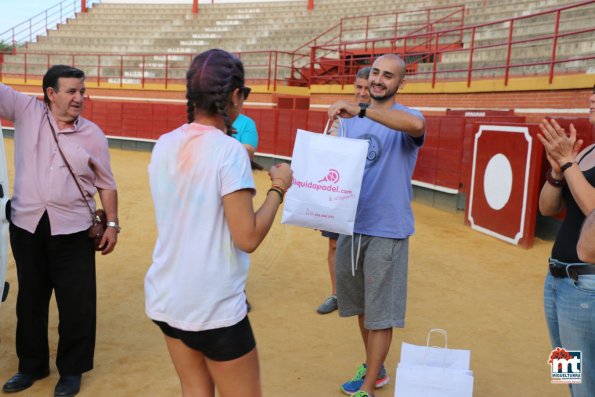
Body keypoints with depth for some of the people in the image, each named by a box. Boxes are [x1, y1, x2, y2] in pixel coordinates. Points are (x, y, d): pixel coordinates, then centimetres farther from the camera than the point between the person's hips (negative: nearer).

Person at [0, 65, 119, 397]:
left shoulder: (93, 134, -1)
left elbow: (106, 183, 3)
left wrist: (112, 224, 0)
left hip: (73, 230, -2)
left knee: (77, 303, 4)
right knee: (30, 299, 17)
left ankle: (72, 369, 24)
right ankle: (32, 365, 37)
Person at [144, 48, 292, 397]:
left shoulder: (164, 146, 1)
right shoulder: (229, 150, -18)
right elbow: (247, 238, -20)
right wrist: (279, 188, -7)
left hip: (166, 297, 7)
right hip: (214, 306, -7)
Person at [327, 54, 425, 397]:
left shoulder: (407, 118, -8)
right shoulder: (351, 119, 11)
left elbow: (416, 125, -33)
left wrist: (362, 109, -39)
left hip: (387, 230, -6)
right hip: (351, 225, 6)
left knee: (379, 313, 4)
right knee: (362, 305, 19)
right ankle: (375, 368, 38)